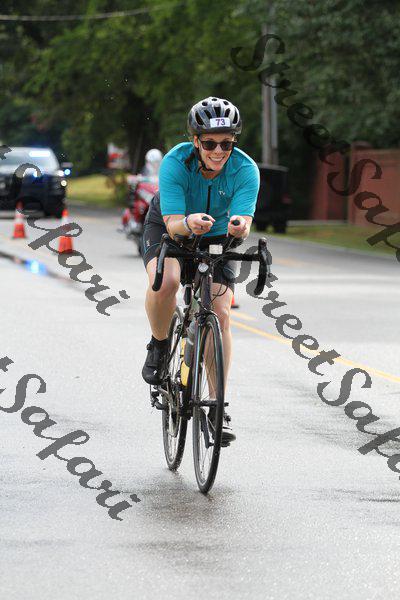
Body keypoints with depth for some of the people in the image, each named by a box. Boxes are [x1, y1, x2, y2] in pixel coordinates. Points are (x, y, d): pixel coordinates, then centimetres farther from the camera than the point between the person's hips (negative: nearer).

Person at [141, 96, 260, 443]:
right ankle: (159, 346, -5)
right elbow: (173, 224, -38)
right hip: (168, 229, -2)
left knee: (221, 314, -12)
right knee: (165, 282, -34)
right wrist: (188, 223, -60)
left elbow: (244, 222, -37)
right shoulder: (175, 163, -31)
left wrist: (239, 227, -61)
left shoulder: (246, 170, -28)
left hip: (216, 237, 2)